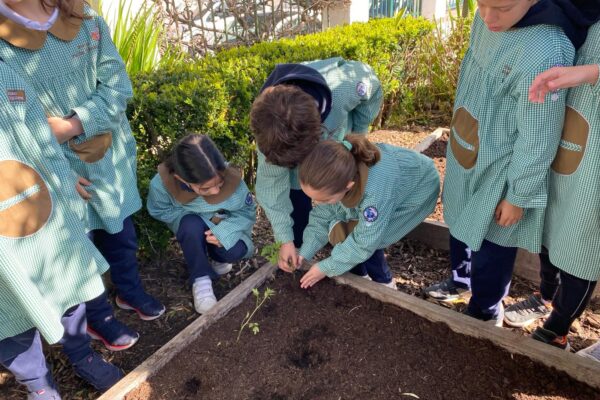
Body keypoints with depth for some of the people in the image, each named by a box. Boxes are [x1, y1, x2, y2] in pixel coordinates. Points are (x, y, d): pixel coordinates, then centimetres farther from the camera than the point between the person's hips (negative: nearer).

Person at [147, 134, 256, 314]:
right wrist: (204, 222, -25)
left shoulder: (232, 178, -35)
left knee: (235, 251, -28)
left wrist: (224, 231, -36)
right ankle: (201, 279, -12)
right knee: (192, 226, -36)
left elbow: (248, 212, -18)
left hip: (224, 225, 1)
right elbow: (159, 211, -13)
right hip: (191, 228, 0)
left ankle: (218, 257, 11)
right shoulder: (161, 184, -34)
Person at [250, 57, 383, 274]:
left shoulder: (344, 87, -44)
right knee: (297, 202, -7)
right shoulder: (270, 127, -39)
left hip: (339, 142, 0)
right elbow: (271, 183, -27)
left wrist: (357, 133, -12)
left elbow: (373, 87, -18)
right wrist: (285, 239, -25)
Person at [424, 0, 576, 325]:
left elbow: (538, 142, -24)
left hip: (499, 174, -7)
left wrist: (519, 197, -14)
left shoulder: (544, 54, -32)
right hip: (466, 157, 8)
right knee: (461, 226, 27)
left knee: (489, 247, 13)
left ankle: (485, 313, 41)